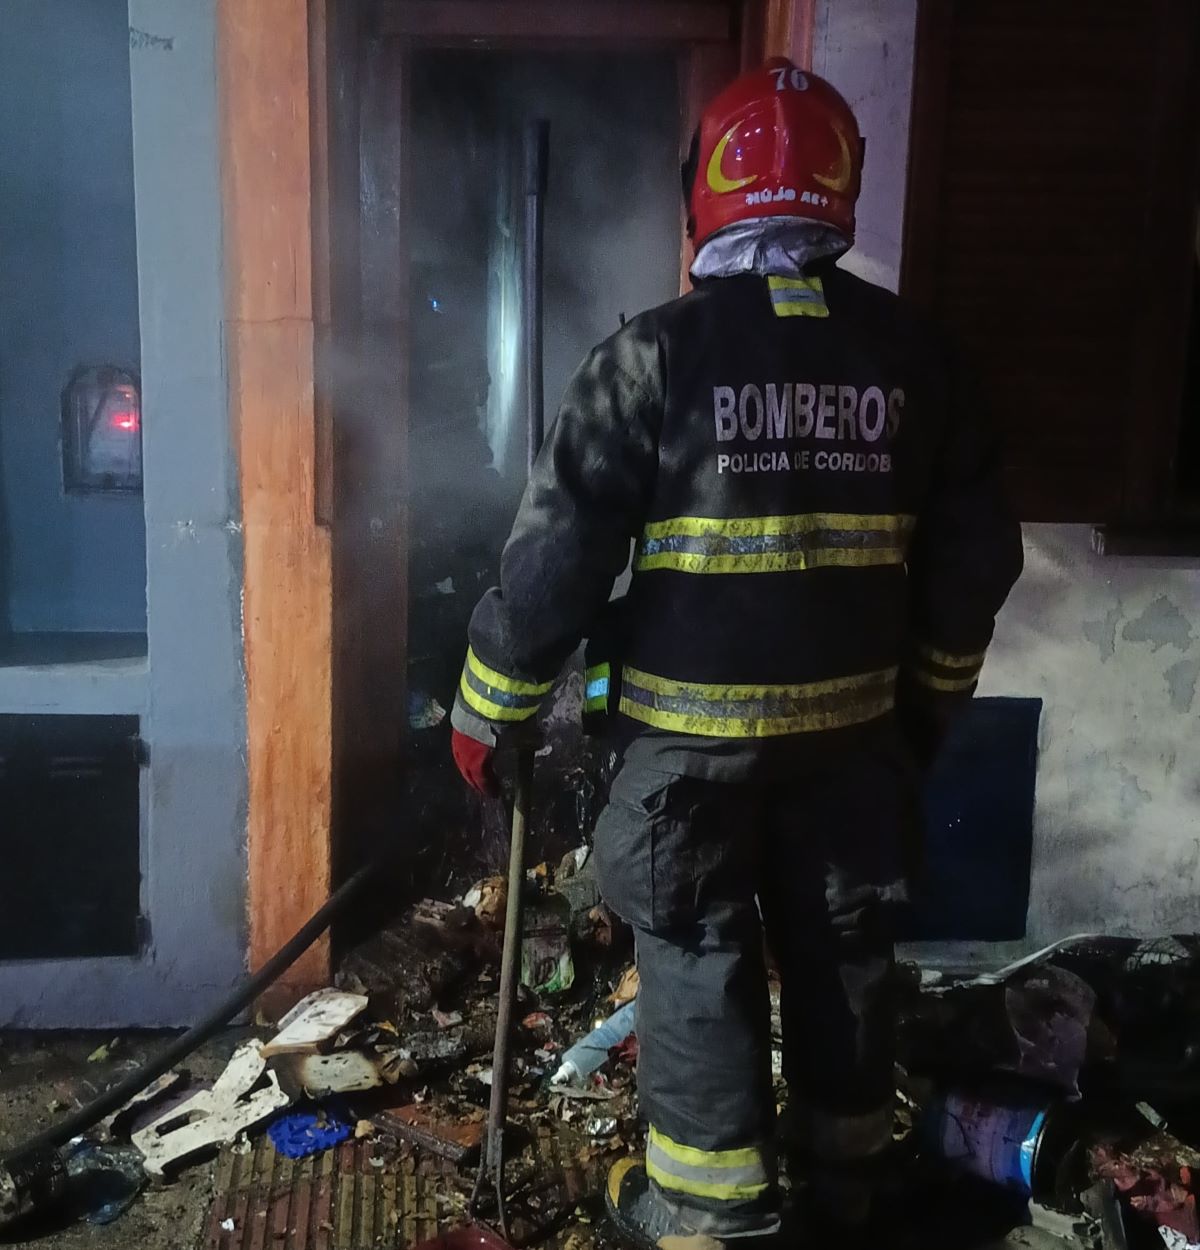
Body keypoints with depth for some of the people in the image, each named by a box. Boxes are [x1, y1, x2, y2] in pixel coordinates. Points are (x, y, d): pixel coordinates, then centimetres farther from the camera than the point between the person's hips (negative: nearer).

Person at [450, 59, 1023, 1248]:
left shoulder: (661, 349, -13)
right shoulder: (910, 353, 0)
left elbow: (559, 552, -13)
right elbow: (976, 554, 6)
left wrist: (485, 710, -2)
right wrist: (932, 695, 20)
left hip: (695, 724, -4)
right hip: (851, 718, 4)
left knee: (696, 949, 11)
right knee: (841, 935, 19)